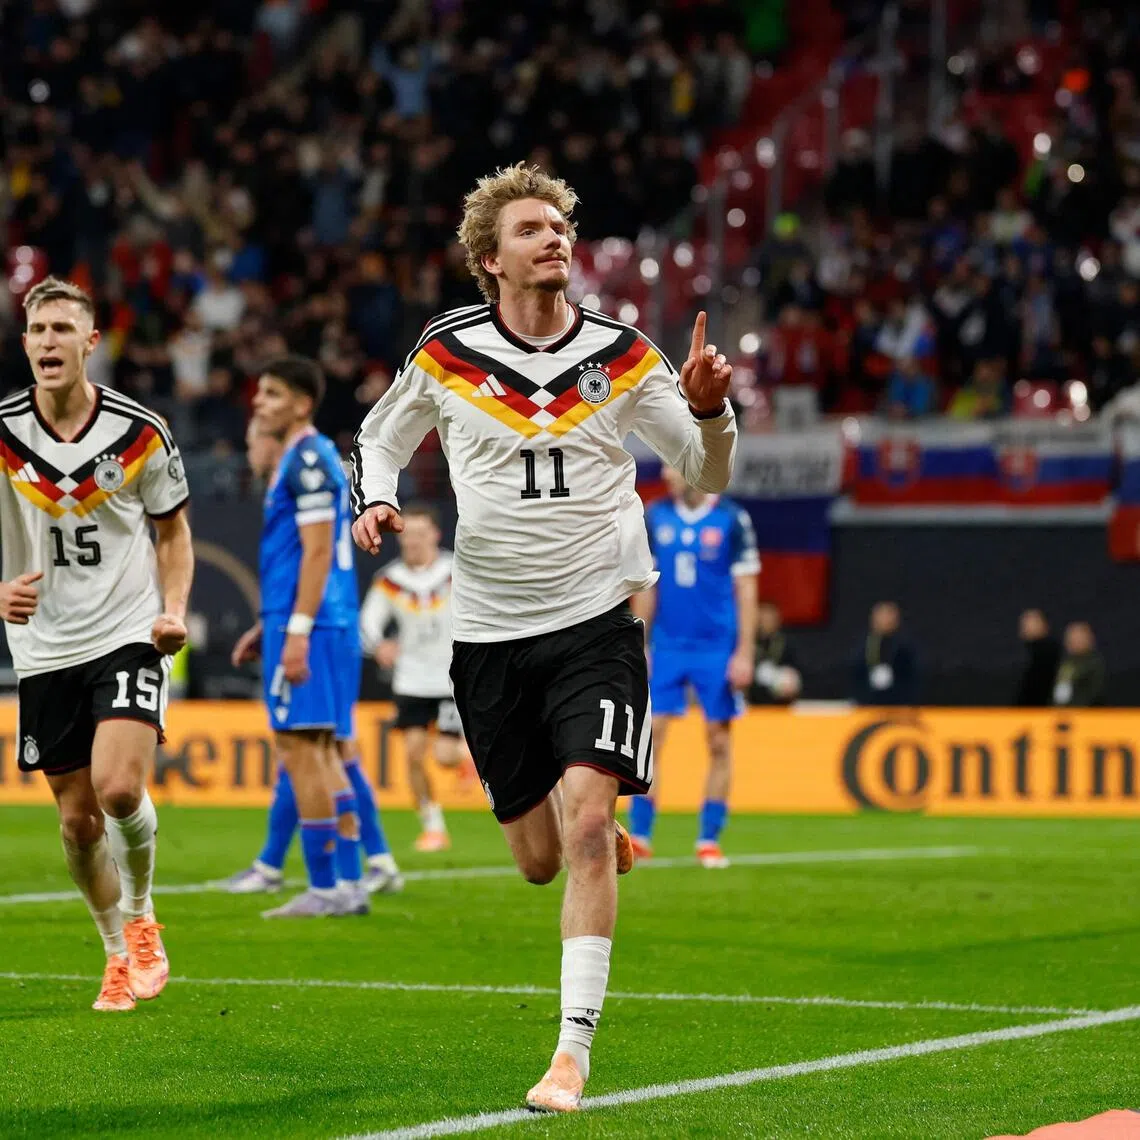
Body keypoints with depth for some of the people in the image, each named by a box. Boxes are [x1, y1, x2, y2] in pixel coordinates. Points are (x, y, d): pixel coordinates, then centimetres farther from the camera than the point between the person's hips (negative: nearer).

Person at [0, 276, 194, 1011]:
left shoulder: (141, 432, -5)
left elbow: (172, 530, 9)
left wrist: (174, 609, -6)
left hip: (128, 636, -2)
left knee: (119, 786, -21)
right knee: (79, 819, 4)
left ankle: (141, 916, 7)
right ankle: (119, 953, 24)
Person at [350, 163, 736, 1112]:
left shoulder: (621, 354, 0)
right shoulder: (446, 352, 0)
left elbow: (708, 474, 6)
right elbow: (381, 437, 17)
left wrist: (707, 407, -15)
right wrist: (373, 500, -4)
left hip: (596, 616, -2)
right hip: (489, 631, 2)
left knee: (587, 825, -18)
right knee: (540, 858, 5)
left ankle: (574, 1052, -14)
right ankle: (612, 840, 43)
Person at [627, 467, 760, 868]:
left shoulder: (732, 519, -4)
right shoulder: (655, 517, 5)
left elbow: (745, 590, -3)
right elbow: (647, 586, 10)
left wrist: (744, 653, -7)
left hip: (717, 650, -2)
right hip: (667, 647, 2)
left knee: (719, 743, 2)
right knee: (648, 737, -5)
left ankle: (709, 841, 9)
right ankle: (638, 836, -1)